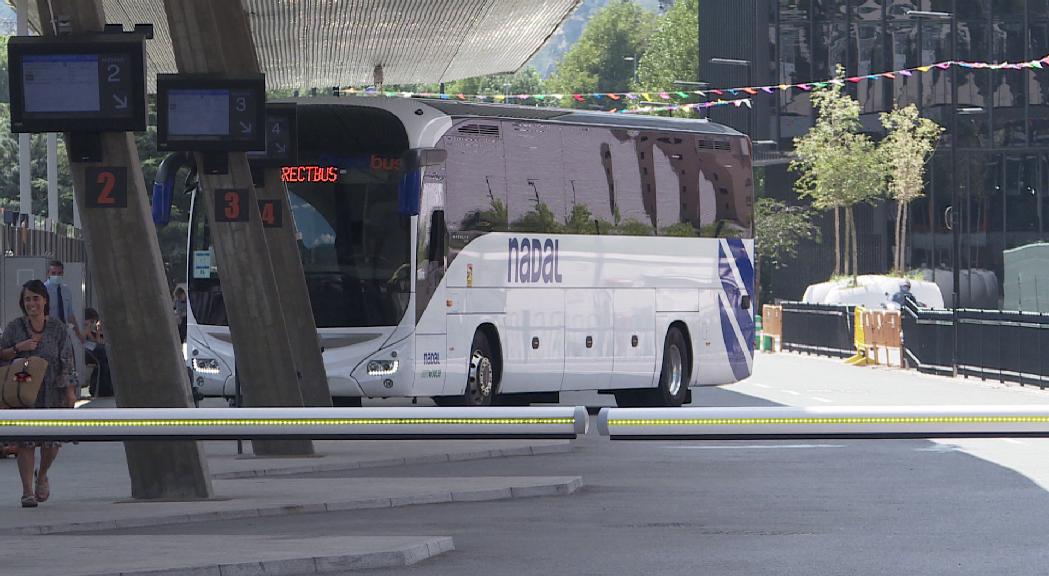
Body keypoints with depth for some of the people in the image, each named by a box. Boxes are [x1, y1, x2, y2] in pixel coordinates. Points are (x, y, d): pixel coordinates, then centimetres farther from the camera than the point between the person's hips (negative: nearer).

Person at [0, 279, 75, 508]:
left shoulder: (57, 328, 2)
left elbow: (67, 362, 1)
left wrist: (70, 390, -5)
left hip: (52, 391, 0)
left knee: (52, 441, 0)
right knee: (26, 441, -7)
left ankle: (42, 476, 30)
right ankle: (27, 491, -4)